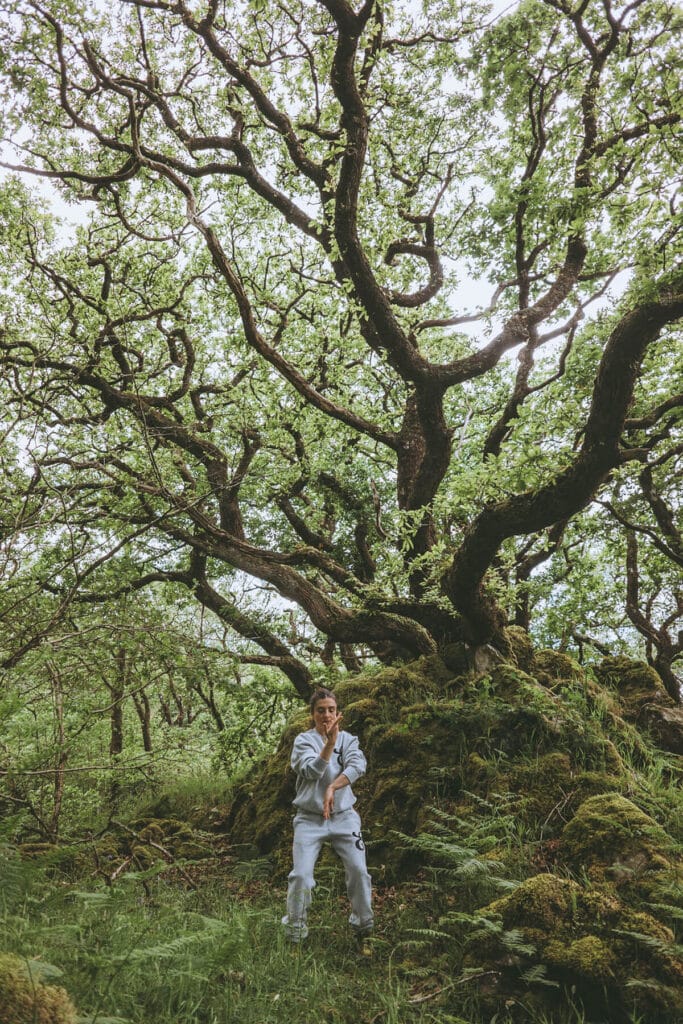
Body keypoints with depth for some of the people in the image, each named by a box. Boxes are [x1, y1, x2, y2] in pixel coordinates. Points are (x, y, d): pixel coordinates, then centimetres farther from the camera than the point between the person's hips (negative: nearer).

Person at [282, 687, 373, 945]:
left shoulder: (347, 739, 4)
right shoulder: (303, 740, -3)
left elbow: (358, 765, -14)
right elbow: (312, 771, -20)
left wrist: (332, 788, -26)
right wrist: (330, 742, -34)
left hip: (344, 816, 2)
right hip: (310, 818, -2)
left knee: (359, 871, 0)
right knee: (301, 875, -7)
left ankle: (364, 925, 21)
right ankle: (294, 931, 12)